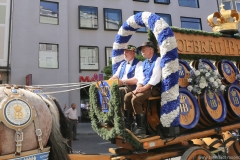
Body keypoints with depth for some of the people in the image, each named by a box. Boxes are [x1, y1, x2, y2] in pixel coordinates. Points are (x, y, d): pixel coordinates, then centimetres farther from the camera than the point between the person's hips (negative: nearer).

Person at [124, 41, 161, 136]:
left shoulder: (157, 60, -7)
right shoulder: (145, 63, 21)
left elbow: (155, 78, -17)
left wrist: (144, 88, -19)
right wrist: (138, 88, -2)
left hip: (154, 88, -9)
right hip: (145, 88, 9)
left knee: (135, 99, -26)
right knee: (127, 96, -3)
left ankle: (141, 127, -18)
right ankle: (128, 122, 3)